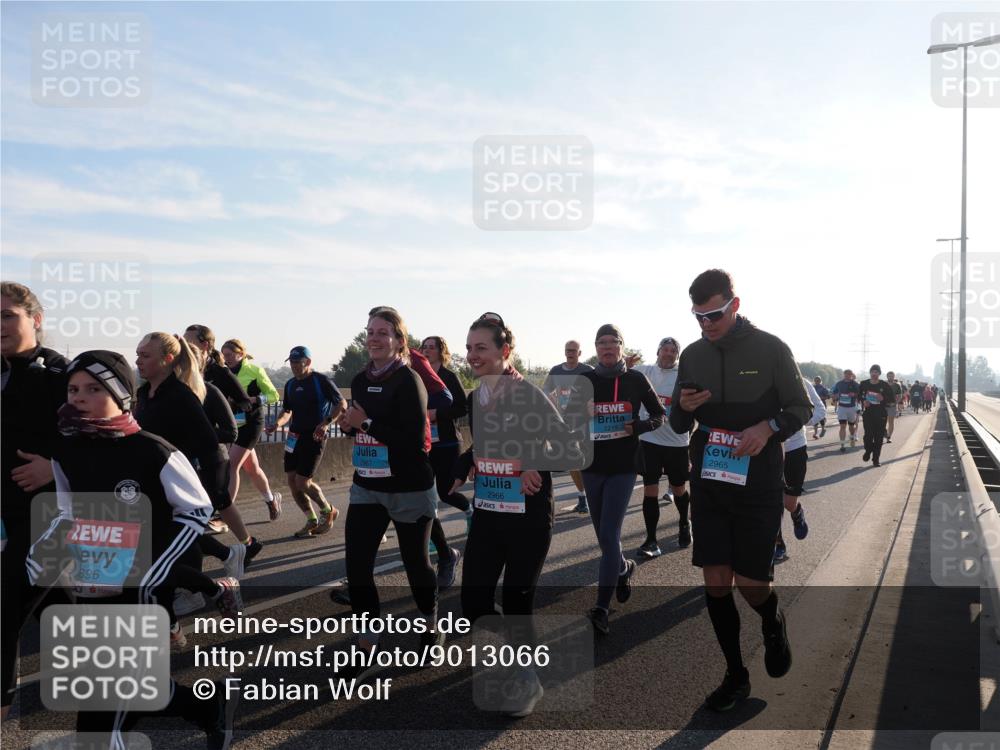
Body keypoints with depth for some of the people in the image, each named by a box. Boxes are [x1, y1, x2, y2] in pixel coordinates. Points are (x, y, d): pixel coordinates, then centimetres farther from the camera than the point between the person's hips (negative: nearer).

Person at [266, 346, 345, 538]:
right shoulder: (290, 384, 12)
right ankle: (312, 521, 19)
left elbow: (342, 404, -10)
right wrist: (277, 424, 2)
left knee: (302, 482, -10)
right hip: (294, 436, 7)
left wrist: (326, 422, -23)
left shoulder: (321, 381, -10)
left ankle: (328, 511, 15)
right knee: (292, 482, 4)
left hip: (314, 436, -7)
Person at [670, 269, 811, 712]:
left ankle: (773, 625, 35)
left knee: (751, 584, -2)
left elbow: (800, 408, 1)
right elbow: (679, 425, 12)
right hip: (708, 484, 3)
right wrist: (682, 407, -11)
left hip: (757, 487, -3)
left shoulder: (771, 349, -5)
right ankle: (735, 676, 22)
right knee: (716, 583, 4)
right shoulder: (693, 355, 5)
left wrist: (768, 427, -19)